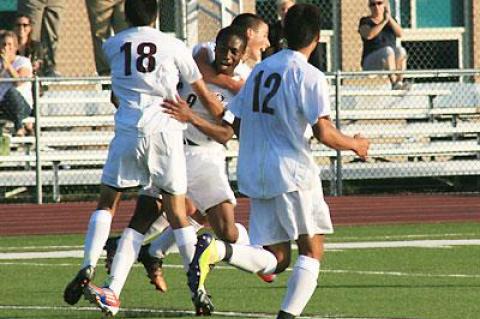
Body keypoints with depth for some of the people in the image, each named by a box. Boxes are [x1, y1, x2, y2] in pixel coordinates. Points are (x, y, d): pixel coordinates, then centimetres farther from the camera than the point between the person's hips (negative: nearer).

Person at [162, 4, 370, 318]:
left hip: (254, 174, 6)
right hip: (292, 171, -6)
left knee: (275, 259, 6)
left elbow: (226, 132, 11)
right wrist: (356, 144, 4)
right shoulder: (309, 76, -6)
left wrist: (191, 118, 19)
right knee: (312, 250, 5)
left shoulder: (259, 70, 14)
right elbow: (324, 133, -14)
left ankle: (216, 249, -20)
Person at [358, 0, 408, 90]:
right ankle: (394, 83, -44)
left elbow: (399, 33, -5)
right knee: (388, 50, -33)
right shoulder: (365, 22, 3)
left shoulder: (391, 21, 14)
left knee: (400, 50, -28)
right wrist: (384, 21, -20)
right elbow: (368, 35, -19)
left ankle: (399, 82, -39)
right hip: (371, 62, -4)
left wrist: (390, 18, -15)